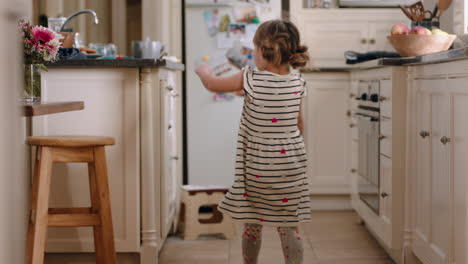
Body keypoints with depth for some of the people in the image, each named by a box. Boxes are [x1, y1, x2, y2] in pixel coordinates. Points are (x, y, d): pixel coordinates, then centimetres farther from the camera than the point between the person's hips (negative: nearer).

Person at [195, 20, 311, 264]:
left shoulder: (251, 79, -12)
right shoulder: (297, 83, -1)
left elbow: (213, 84, 1)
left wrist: (203, 70, 22)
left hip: (256, 167, -2)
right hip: (290, 165, 3)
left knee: (252, 224, 13)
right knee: (289, 227, 7)